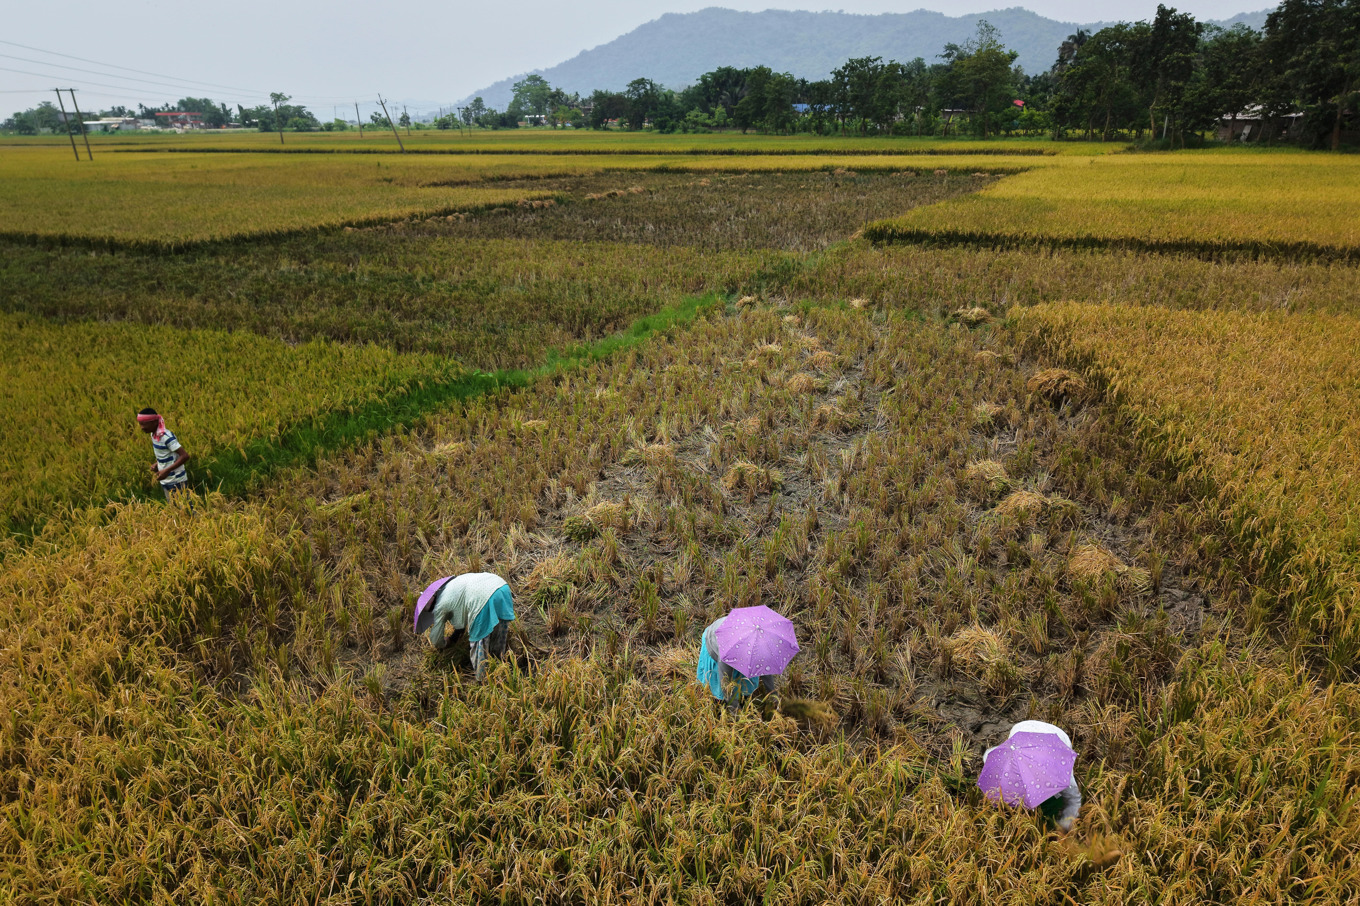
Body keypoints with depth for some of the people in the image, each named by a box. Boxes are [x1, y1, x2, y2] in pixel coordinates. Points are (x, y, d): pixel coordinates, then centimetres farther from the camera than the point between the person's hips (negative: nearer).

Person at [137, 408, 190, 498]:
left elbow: (185, 456, -26)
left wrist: (167, 471, -28)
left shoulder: (166, 436, -21)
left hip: (176, 482, -9)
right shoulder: (154, 434, 5)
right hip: (165, 481, 9)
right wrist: (157, 465, 3)